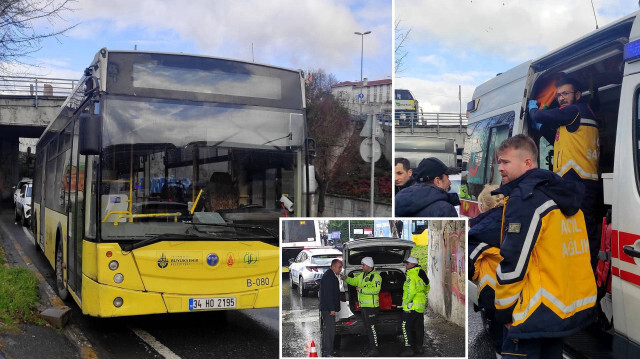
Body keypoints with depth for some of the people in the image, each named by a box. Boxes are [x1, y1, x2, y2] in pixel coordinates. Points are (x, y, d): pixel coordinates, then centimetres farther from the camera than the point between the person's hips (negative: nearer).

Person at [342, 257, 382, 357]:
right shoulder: (362, 275, 14)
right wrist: (346, 278, 2)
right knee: (367, 327, 15)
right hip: (363, 306, 10)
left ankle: (375, 349, -5)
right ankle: (371, 347, 25)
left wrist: (361, 289, -22)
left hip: (371, 306, -10)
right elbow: (354, 281, 21)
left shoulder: (375, 276, -14)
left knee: (371, 327, -9)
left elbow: (376, 289, -25)